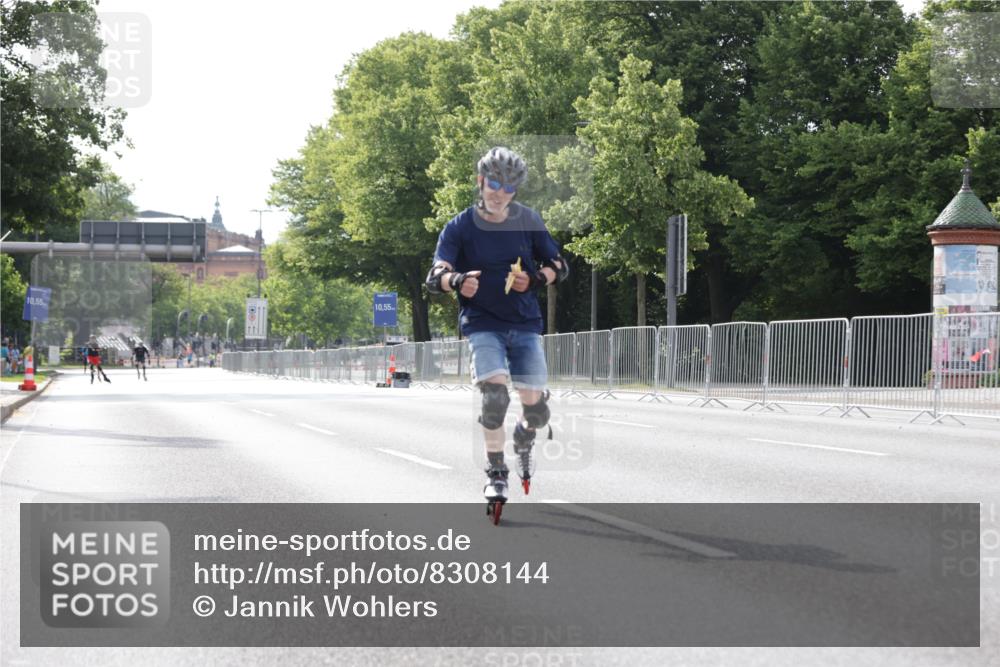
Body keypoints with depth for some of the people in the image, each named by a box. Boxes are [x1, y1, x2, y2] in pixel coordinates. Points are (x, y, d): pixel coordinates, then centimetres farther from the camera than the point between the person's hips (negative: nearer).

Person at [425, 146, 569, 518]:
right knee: (494, 395, -23)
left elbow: (559, 267, 8)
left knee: (535, 405, -6)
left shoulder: (528, 221, 2)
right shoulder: (460, 227, -4)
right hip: (482, 323, -2)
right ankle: (496, 475, -6)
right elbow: (434, 277, -15)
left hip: (525, 323, 2)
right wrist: (456, 281, -39)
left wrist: (534, 279, -14)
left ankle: (523, 444, 31)